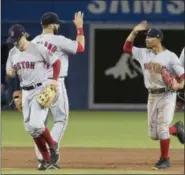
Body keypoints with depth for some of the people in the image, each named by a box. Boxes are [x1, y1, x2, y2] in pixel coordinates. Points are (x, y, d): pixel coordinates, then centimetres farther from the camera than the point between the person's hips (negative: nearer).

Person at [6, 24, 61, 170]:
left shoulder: (38, 49, -13)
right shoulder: (13, 53, 6)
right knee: (30, 128, 4)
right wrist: (11, 73, -12)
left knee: (36, 124, -19)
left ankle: (52, 146, 8)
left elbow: (56, 62, -7)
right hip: (26, 92, 7)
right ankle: (47, 160, 12)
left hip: (41, 90, -7)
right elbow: (10, 73, 12)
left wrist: (54, 81, -16)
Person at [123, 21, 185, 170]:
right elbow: (127, 47, 9)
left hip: (167, 95, -6)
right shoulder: (144, 53, 6)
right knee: (154, 134, 6)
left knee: (162, 128, -11)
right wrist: (135, 31, 0)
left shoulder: (170, 56, -11)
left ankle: (165, 159, 2)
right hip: (152, 96, 6)